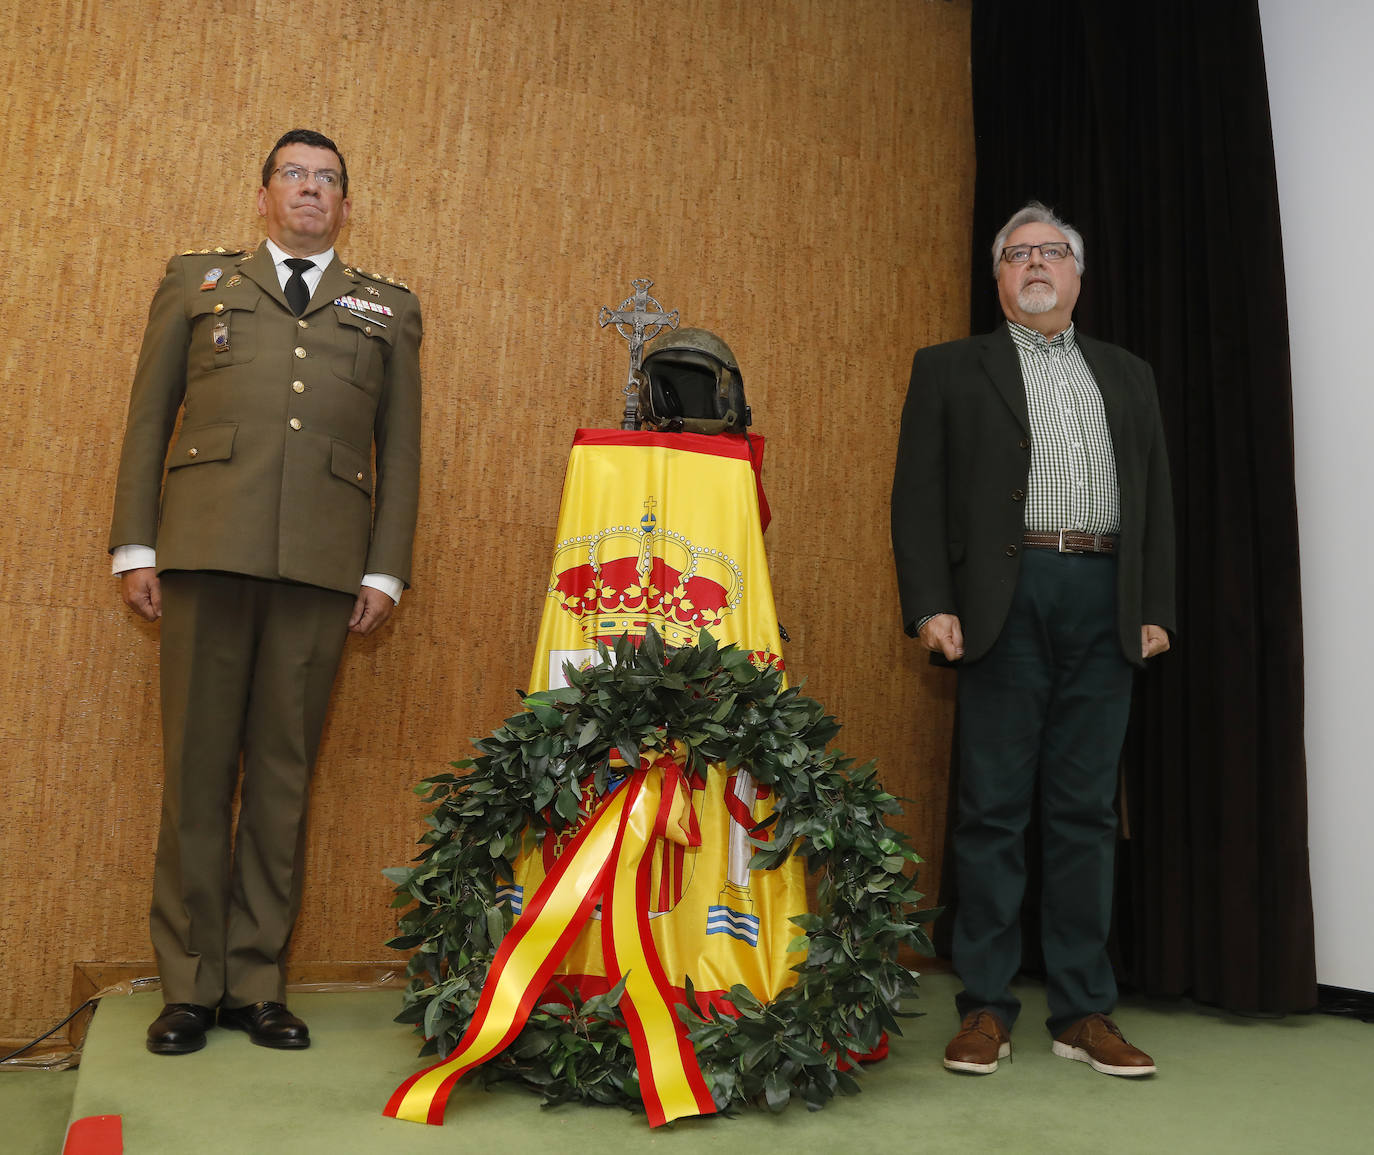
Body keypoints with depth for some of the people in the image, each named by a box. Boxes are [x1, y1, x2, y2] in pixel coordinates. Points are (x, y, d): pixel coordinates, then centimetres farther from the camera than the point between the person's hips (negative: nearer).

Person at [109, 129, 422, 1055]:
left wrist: (386, 570, 3)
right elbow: (149, 417, 13)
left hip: (322, 563, 0)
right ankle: (191, 984, 12)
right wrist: (134, 547, 4)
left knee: (284, 771, 2)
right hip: (208, 549, 0)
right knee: (198, 765, 2)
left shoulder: (388, 309, 18)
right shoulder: (197, 283, 18)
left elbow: (401, 447, 12)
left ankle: (258, 981, 13)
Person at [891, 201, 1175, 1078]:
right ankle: (987, 1008, 9)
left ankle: (1085, 1011, 14)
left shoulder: (1128, 374, 21)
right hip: (1008, 598, -3)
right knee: (995, 808, 0)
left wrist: (1157, 608, 5)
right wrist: (931, 604, -9)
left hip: (1105, 602, 3)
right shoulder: (951, 369, 11)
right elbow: (919, 494, 2)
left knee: (1087, 811, 6)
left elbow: (1156, 495, 16)